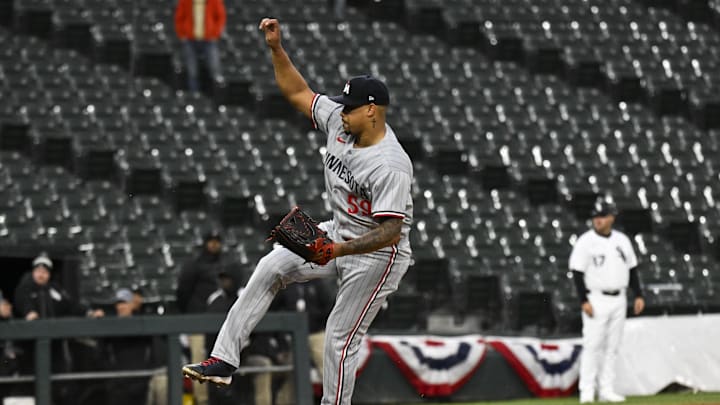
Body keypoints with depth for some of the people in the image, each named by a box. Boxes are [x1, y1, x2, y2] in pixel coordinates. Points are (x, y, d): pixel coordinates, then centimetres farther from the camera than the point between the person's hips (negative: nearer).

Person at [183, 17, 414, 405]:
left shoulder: (390, 166, -30)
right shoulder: (339, 121, -6)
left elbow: (391, 230, -33)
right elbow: (298, 93, 6)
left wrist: (340, 251, -42)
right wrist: (276, 48, -7)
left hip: (377, 254, -8)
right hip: (339, 234, 8)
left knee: (340, 337, -5)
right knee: (271, 267, -7)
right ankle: (224, 360, -10)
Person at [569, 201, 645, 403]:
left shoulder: (622, 240, 9)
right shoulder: (585, 242, -7)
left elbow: (632, 270, 15)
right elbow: (577, 273, -10)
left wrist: (638, 295, 8)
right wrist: (584, 301, -17)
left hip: (618, 301, 5)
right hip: (596, 300, -5)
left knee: (612, 347, 6)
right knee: (592, 345, -8)